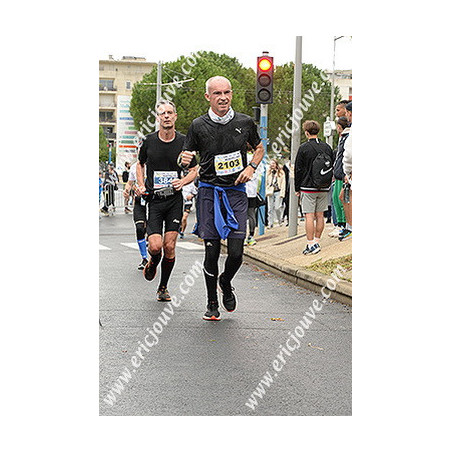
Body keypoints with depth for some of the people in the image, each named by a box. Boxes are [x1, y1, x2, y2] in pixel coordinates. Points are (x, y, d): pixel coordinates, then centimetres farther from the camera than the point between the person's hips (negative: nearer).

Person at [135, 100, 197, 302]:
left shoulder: (184, 142, 0)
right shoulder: (148, 141, 0)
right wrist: (141, 186, 2)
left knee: (169, 247, -2)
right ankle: (153, 262, 24)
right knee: (155, 246, -13)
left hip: (175, 200, 1)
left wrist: (183, 181, -9)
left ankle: (163, 287, 17)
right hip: (152, 200, -1)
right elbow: (140, 164, 18)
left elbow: (194, 170, 10)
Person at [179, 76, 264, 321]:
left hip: (236, 192, 1)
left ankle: (226, 283, 27)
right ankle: (212, 304, 14)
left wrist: (251, 167, 1)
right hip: (209, 192, -1)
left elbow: (259, 148, 20)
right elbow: (187, 157, 7)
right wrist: (185, 160, -17)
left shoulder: (245, 122, 3)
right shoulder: (198, 125, -1)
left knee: (236, 252, -6)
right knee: (211, 251, -2)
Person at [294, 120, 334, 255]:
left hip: (308, 187, -5)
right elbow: (332, 167, 14)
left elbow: (298, 169, -5)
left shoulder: (304, 148, -8)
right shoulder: (327, 147, 7)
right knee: (319, 215, 10)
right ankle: (317, 242, 13)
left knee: (309, 216, -5)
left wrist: (297, 188, 4)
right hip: (324, 188, 5)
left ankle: (311, 244, -9)